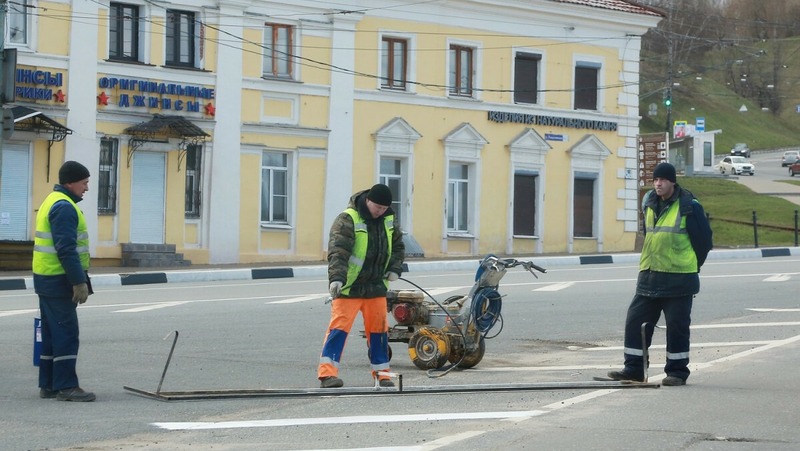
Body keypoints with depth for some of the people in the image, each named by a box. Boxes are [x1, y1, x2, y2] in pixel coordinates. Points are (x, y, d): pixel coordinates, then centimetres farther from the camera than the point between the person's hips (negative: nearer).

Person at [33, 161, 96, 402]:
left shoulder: (53, 202, 18)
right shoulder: (64, 207, -16)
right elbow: (66, 249, -23)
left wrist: (80, 280, 23)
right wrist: (79, 282, -22)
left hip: (46, 279, 11)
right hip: (58, 280, -11)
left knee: (51, 334, 13)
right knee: (67, 334, -8)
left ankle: (47, 384, 17)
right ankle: (65, 386, -7)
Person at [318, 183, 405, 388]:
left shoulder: (389, 221, 6)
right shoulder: (347, 220, -16)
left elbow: (398, 246, 20)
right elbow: (337, 251, -26)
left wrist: (395, 268, 3)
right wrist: (336, 277, -39)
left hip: (376, 286, 6)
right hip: (349, 287, -6)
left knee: (378, 328, 11)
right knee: (339, 326, -12)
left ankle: (381, 372, 22)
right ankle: (327, 373, -14)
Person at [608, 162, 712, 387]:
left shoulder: (688, 206, -8)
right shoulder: (649, 204, 11)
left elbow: (704, 240, -4)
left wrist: (690, 265, 3)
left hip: (679, 280, -6)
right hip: (649, 276, 6)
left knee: (677, 326, 0)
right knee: (635, 321, 4)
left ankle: (677, 371, 9)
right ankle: (634, 368, 11)